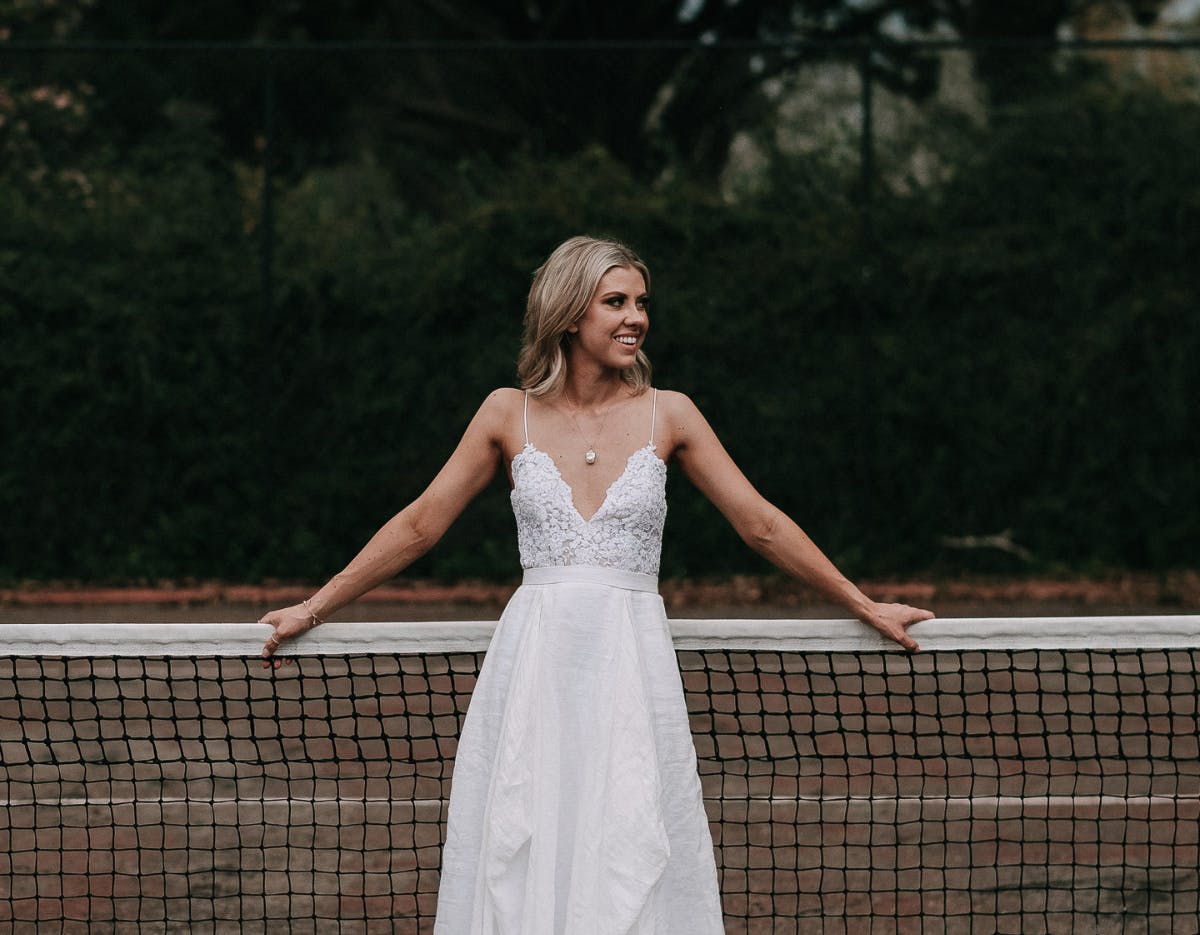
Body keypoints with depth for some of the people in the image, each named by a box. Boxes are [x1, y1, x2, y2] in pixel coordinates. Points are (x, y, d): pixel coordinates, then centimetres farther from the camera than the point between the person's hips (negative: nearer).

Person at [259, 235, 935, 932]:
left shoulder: (667, 414, 6)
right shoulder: (510, 414, 6)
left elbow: (762, 526, 11)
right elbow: (418, 527, 13)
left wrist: (866, 608, 12)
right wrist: (313, 610, 14)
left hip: (633, 671, 0)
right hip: (533, 667, 0)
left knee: (632, 876, -7)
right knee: (521, 868, -4)